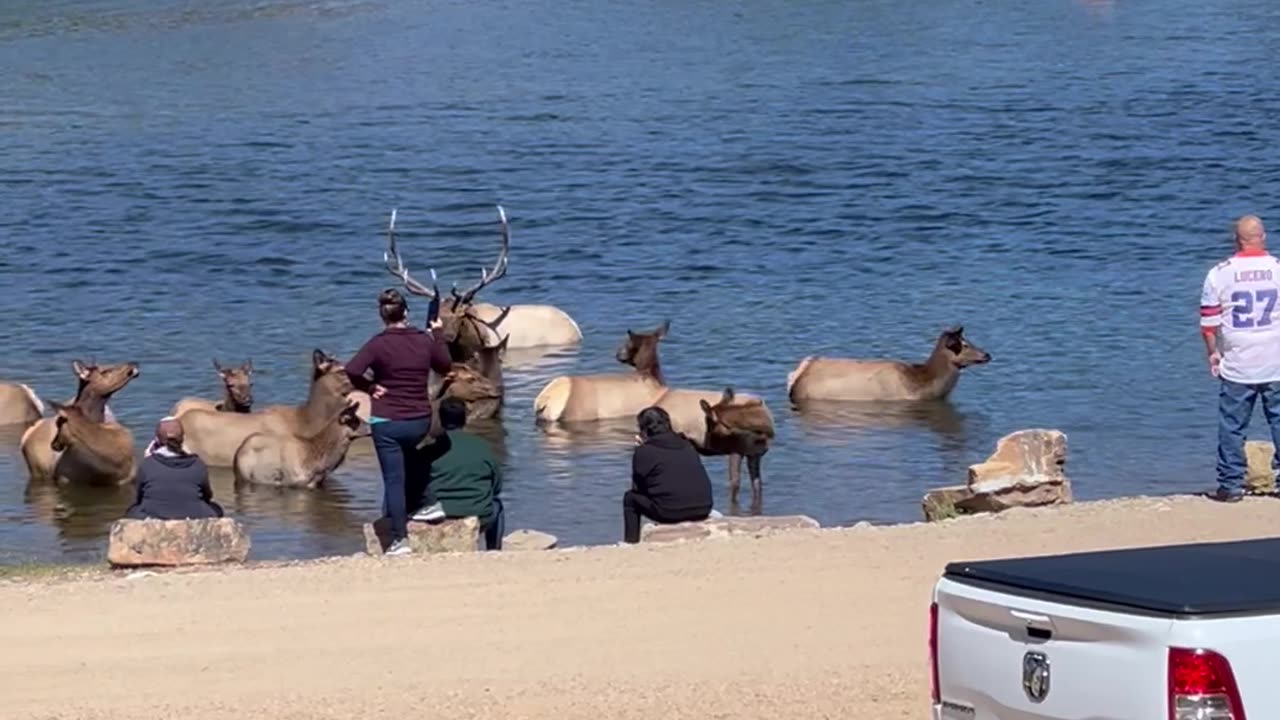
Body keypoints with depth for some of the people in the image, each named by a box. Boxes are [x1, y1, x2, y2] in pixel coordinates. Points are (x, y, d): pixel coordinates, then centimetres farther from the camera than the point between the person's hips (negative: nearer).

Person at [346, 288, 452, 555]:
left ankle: (400, 538, -4)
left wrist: (369, 387, -9)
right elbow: (445, 367, 17)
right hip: (420, 421, 4)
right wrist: (438, 333, 25)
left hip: (387, 421, -4)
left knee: (394, 479, -1)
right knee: (410, 472, 26)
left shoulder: (379, 343, -13)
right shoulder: (425, 340, -1)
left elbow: (352, 371, -26)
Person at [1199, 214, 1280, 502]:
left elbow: (1208, 322, 0)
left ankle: (1230, 485, 7)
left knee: (1231, 427, 6)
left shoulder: (1219, 274, -3)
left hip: (1236, 364, 0)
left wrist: (1213, 353, 13)